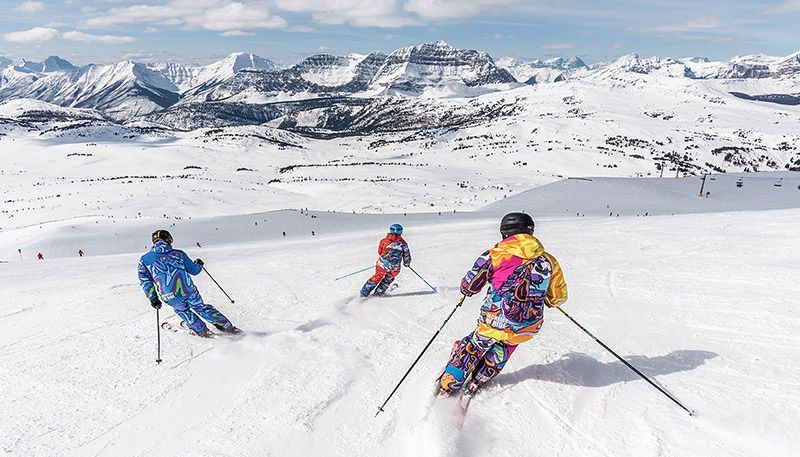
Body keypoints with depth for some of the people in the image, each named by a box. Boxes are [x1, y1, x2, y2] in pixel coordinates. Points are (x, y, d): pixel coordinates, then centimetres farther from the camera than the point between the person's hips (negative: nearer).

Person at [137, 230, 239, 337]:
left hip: (170, 297, 0)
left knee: (182, 310, 31)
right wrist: (199, 265, 34)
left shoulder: (144, 260, 7)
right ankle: (227, 326, 25)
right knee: (201, 307, 23)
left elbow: (145, 282, 3)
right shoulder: (177, 253, 6)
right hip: (188, 290, 0)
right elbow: (194, 270, 12)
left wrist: (153, 299, 9)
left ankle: (202, 331, 31)